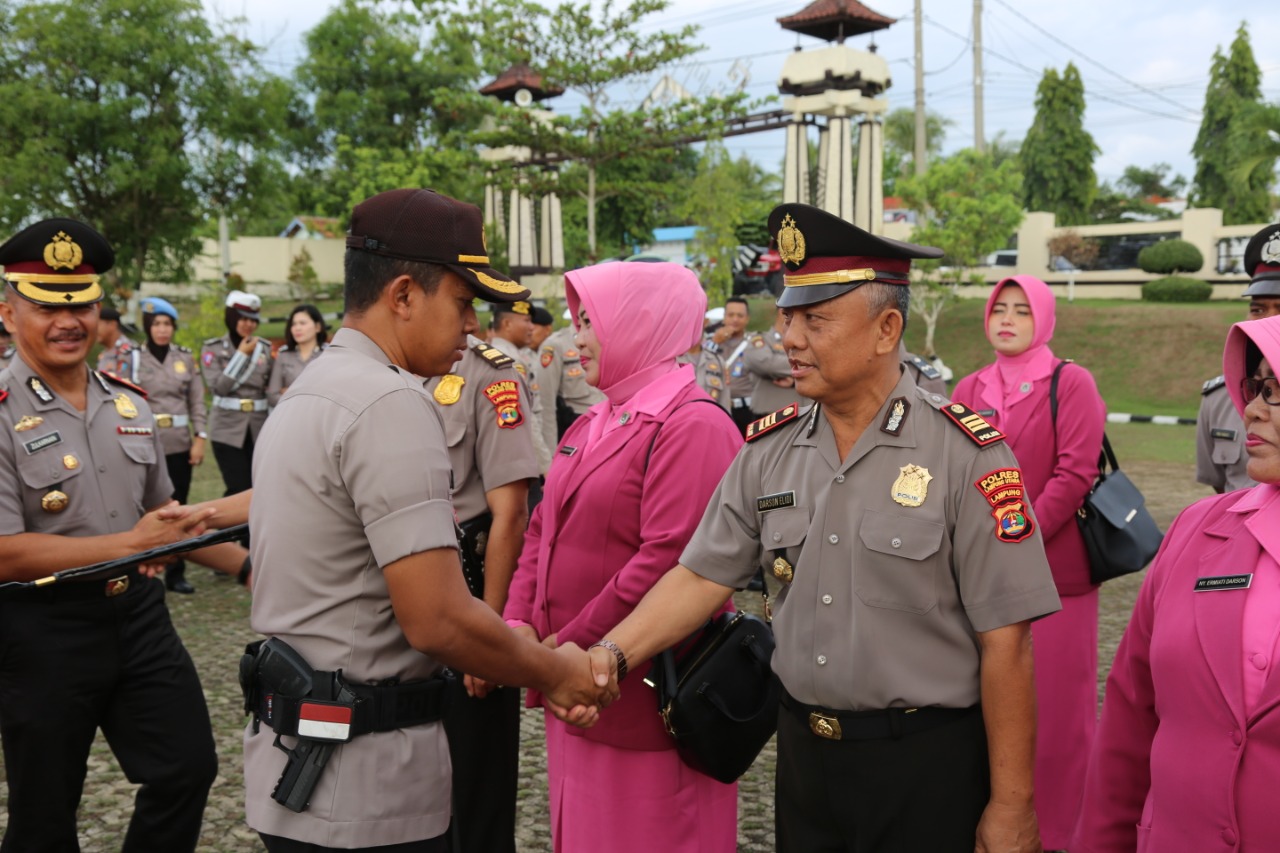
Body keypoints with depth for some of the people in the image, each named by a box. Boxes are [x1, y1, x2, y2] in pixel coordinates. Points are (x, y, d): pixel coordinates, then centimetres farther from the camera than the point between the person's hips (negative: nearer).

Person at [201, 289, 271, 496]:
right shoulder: (213, 348, 0)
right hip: (228, 429, -3)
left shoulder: (264, 348, 8)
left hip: (259, 429, 3)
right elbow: (219, 387, -11)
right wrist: (241, 354, -11)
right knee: (240, 488, -8)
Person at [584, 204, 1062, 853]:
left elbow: (1004, 642, -14)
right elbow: (701, 576, 2)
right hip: (803, 751, 5)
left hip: (926, 769, -4)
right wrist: (611, 653, -14)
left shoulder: (965, 455, -15)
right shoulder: (769, 452, 1)